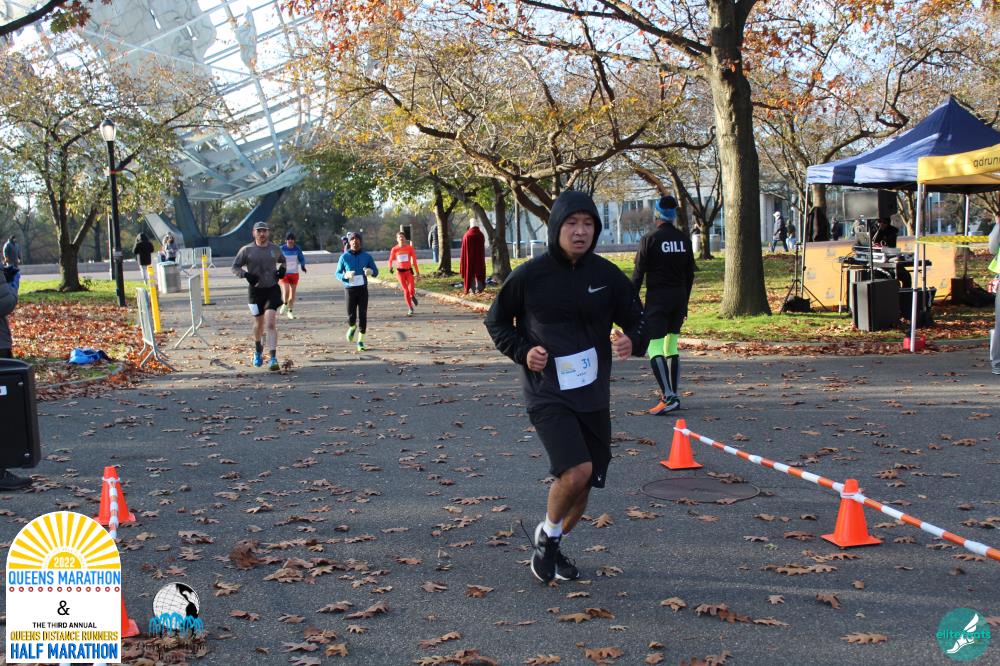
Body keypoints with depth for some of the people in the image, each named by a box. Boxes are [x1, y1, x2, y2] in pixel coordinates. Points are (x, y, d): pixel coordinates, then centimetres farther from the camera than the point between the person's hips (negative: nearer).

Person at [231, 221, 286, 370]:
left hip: (272, 289, 0)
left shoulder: (275, 249, 5)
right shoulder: (246, 250, -2)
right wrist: (246, 275, -16)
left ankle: (273, 358, -17)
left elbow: (282, 260, 25)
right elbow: (235, 267, 3)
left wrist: (282, 269, 3)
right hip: (255, 290, 0)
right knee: (259, 323, 11)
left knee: (271, 323, -14)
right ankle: (258, 351, 41)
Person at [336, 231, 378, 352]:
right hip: (350, 289, 0)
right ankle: (352, 327, 35)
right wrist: (345, 276, -20)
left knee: (362, 315, -5)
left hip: (363, 289, 0)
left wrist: (370, 271, -21)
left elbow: (376, 272, 5)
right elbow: (338, 274, 4)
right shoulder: (344, 257, -1)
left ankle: (360, 341, 7)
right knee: (351, 316, -2)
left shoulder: (367, 256, 1)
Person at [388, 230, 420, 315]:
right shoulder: (394, 249, -2)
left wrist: (417, 272, 3)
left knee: (411, 289, -18)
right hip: (400, 271, 0)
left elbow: (414, 260, 3)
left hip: (409, 270, 0)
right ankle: (410, 308, 12)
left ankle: (412, 296, 20)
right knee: (405, 290, -1)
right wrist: (390, 267, -14)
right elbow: (391, 260, 8)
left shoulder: (410, 248, -2)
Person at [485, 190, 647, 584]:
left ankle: (552, 546, 37)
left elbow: (637, 321, 8)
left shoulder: (608, 276, 0)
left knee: (586, 482, 12)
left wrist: (631, 341, -15)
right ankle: (547, 535, 7)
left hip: (593, 395, 5)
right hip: (546, 393, -4)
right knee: (576, 470, -22)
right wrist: (523, 352, -10)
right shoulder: (528, 276, -7)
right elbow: (496, 322, 6)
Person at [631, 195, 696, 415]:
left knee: (655, 348, -9)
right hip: (679, 298, 6)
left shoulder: (650, 239, -9)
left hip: (657, 298, -6)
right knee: (672, 347, 15)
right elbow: (690, 273, 13)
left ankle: (669, 396, -22)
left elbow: (638, 273, -10)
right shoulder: (684, 239, 8)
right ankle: (672, 395, 17)